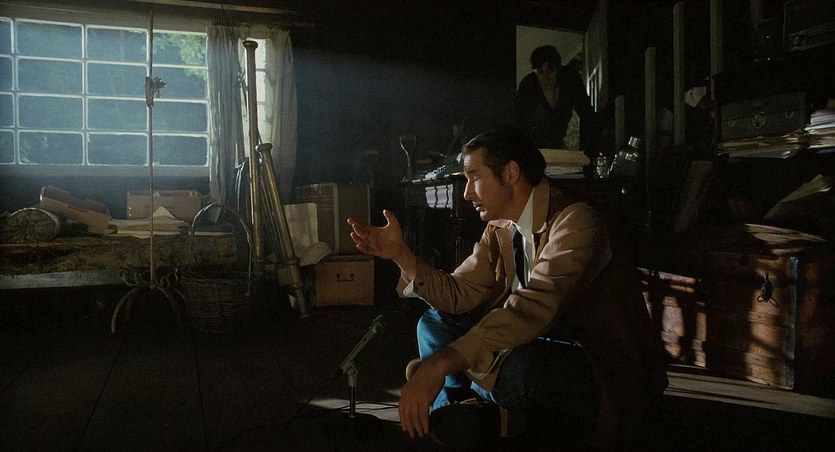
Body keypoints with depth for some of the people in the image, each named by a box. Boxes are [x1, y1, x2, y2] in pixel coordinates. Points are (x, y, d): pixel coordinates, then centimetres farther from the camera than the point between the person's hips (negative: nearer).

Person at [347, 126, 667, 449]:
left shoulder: (575, 221, -23)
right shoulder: (499, 230, 5)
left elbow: (535, 306, -36)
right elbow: (460, 294, 1)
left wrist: (439, 364, -42)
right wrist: (401, 254, -11)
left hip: (603, 371, -7)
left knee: (510, 364, -37)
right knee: (434, 322, 4)